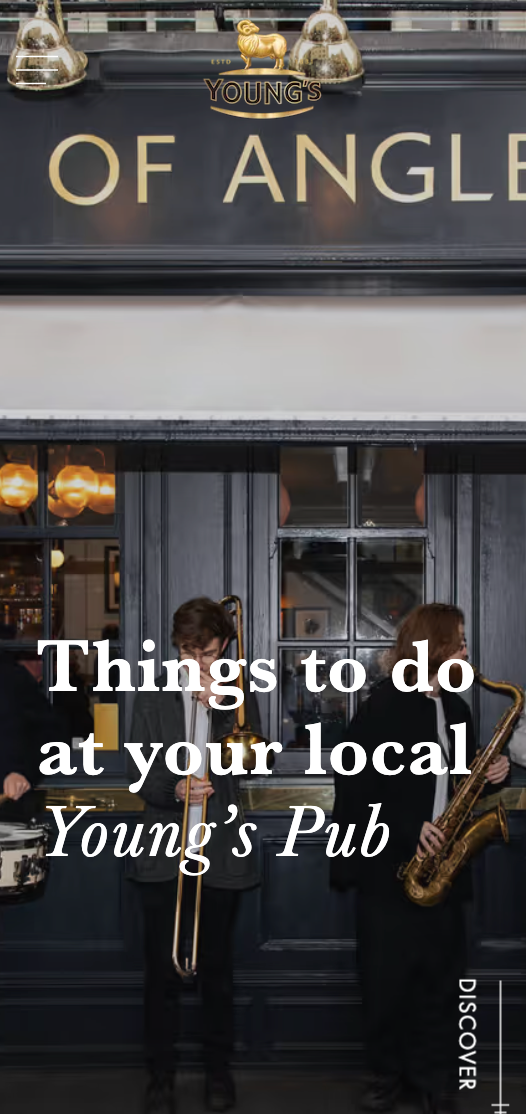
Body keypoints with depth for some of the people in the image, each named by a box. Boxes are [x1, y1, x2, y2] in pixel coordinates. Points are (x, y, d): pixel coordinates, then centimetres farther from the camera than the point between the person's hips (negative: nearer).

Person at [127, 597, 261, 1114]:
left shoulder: (237, 695, 8)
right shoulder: (153, 696, 5)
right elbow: (142, 775, 0)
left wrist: (220, 705, -15)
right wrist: (175, 788, -21)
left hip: (220, 853, 0)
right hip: (163, 853, 0)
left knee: (216, 969, 9)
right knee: (161, 970, 1)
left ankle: (218, 1070, 22)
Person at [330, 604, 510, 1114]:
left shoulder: (456, 708, 12)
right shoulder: (383, 706, -10)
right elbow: (353, 784, -16)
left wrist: (488, 774, 0)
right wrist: (406, 828, -23)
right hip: (388, 866, -6)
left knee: (442, 978, 8)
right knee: (386, 980, 3)